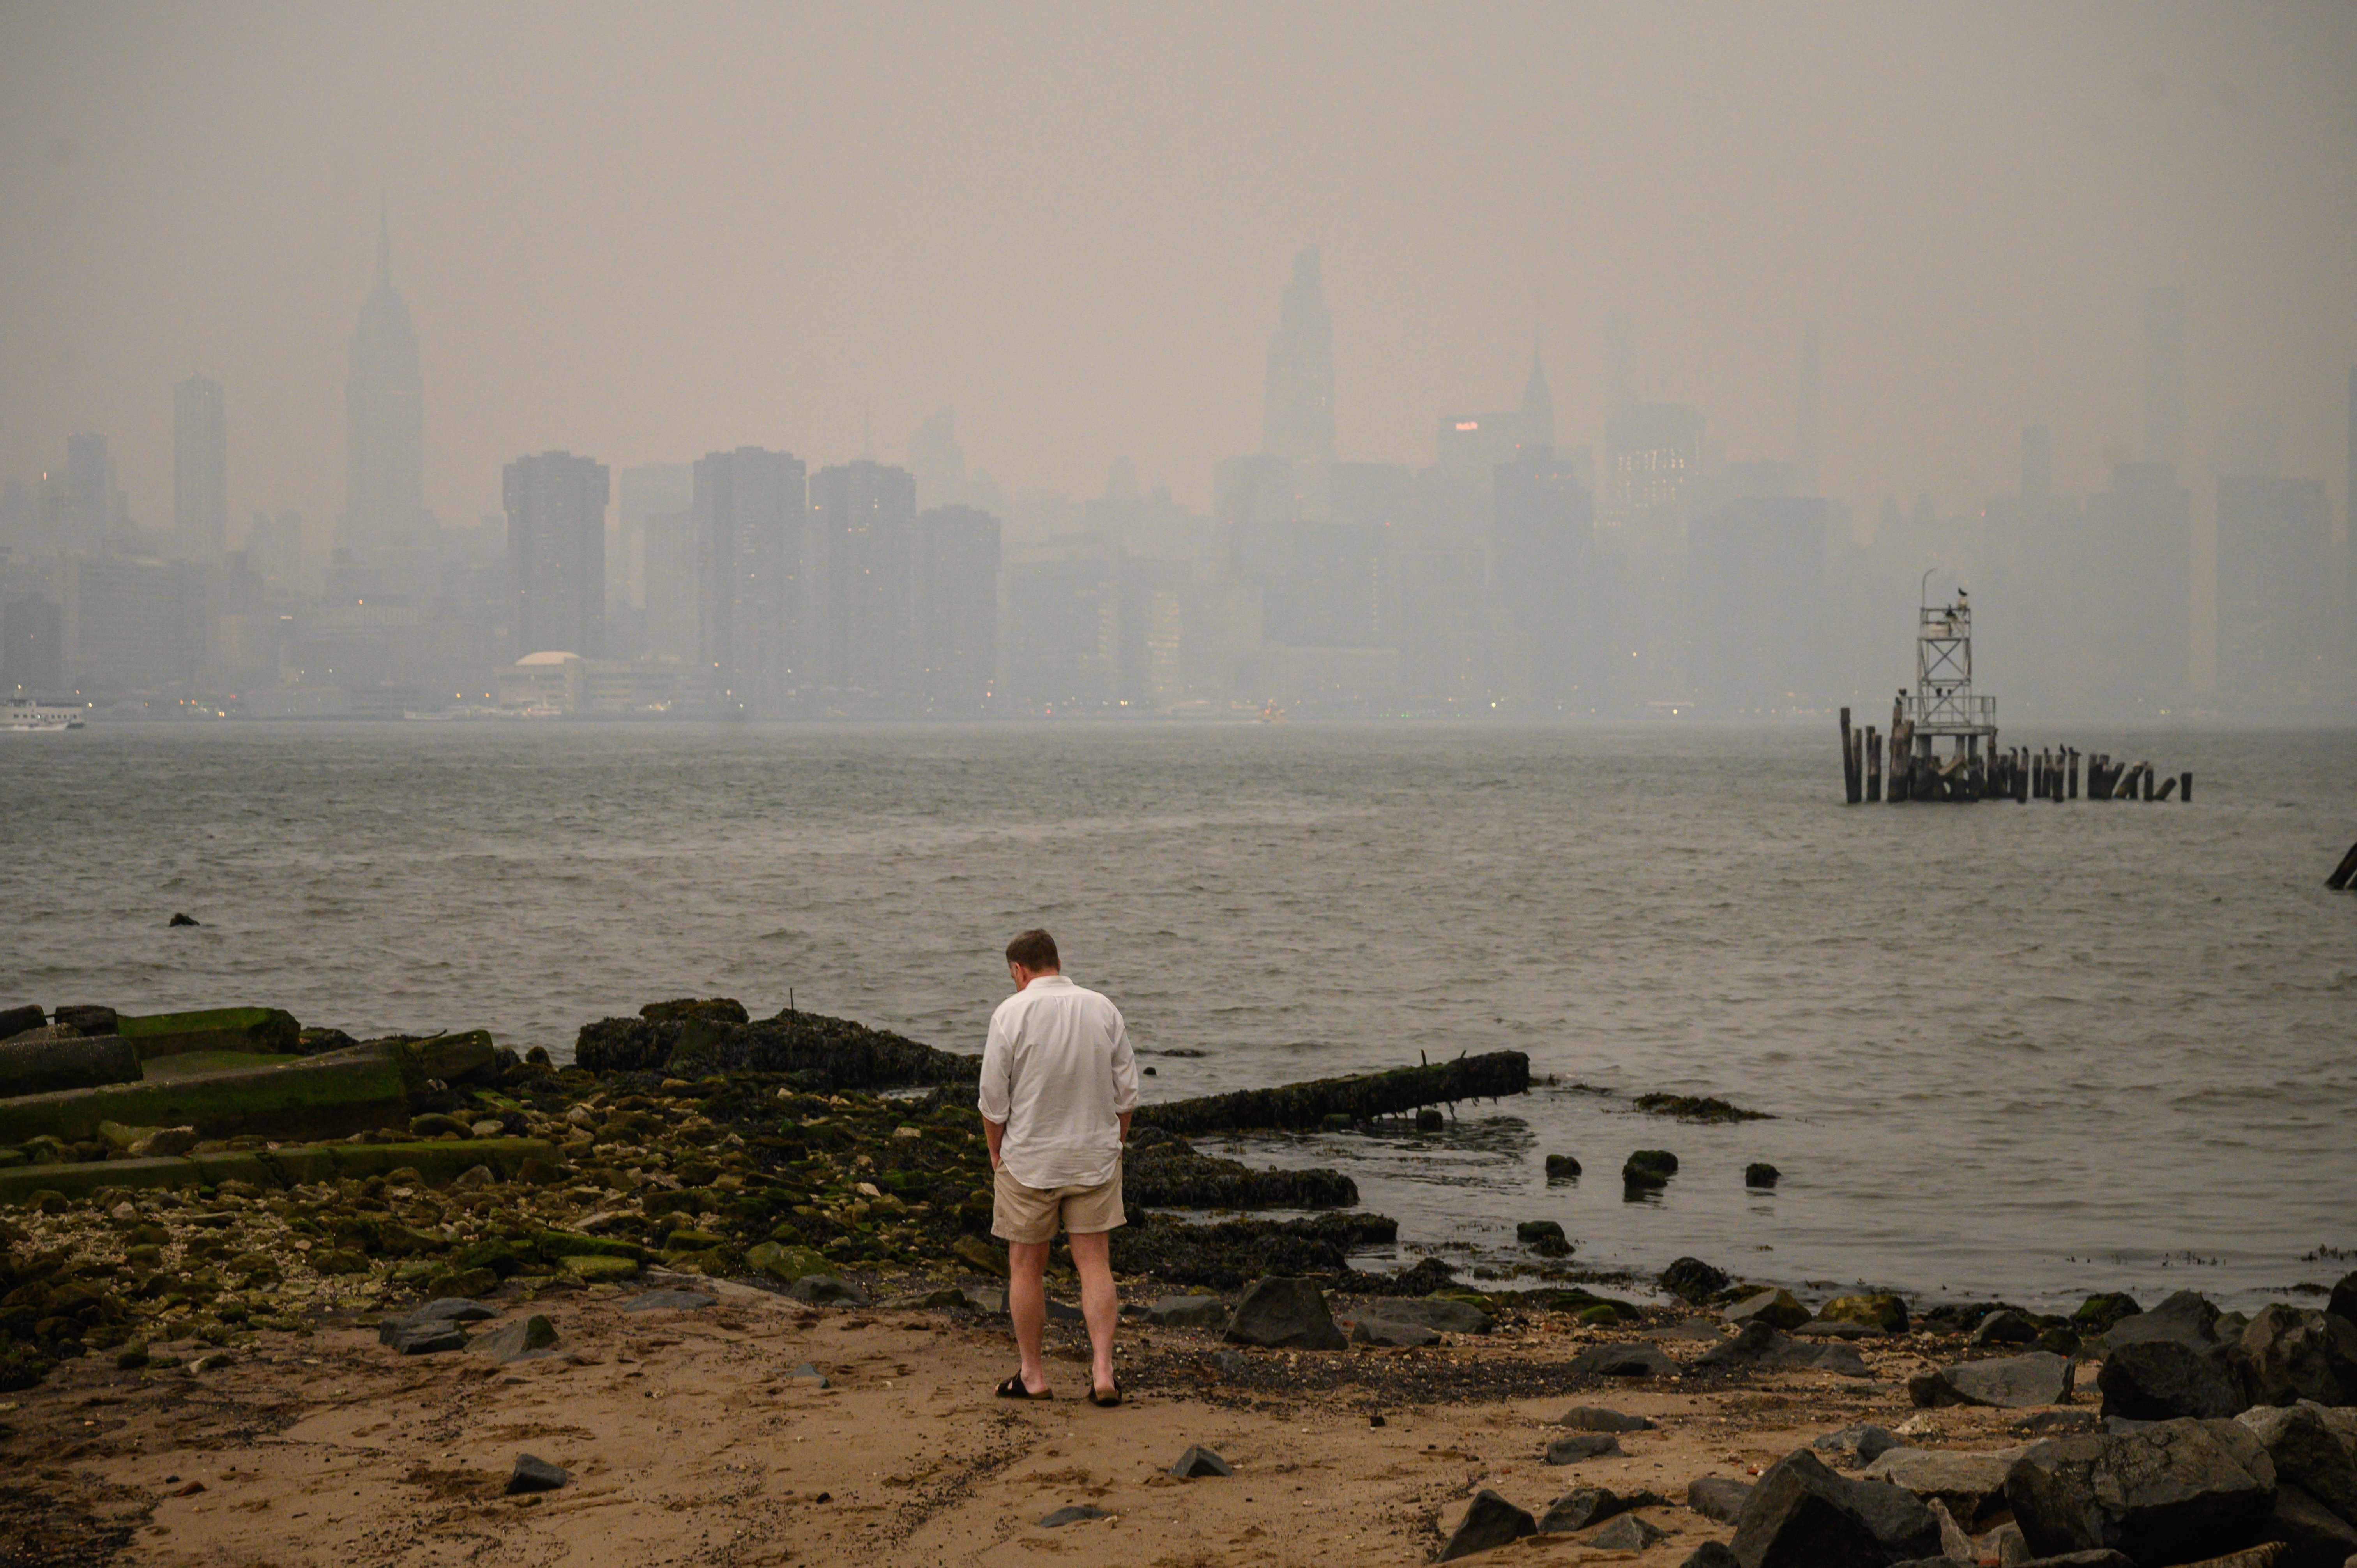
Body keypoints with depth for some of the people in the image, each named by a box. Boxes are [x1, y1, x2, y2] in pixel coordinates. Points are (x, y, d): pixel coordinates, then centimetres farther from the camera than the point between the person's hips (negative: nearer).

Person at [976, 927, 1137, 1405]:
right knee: (1095, 1262, 6)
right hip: (1095, 1156, 3)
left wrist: (997, 1153, 6)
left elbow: (994, 1101, -8)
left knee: (1026, 1265, 9)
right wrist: (1115, 1142, 17)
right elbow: (1127, 1092, 4)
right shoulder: (1103, 1010, 0)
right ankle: (1103, 1370, -3)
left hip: (1029, 1160, -3)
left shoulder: (1011, 1014, -11)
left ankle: (1032, 1375, 15)